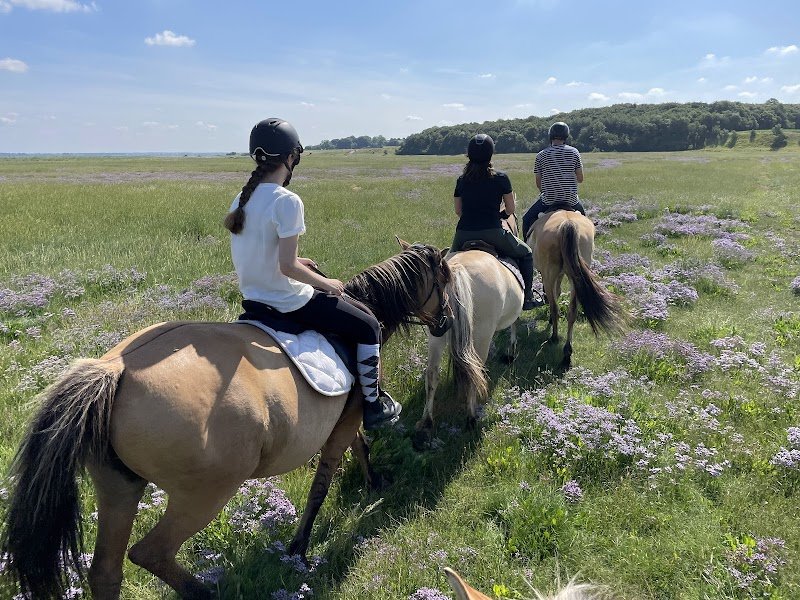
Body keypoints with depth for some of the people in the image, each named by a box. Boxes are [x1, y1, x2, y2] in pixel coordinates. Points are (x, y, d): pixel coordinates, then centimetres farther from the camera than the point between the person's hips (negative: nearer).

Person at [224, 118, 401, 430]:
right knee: (368, 326, 8)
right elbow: (287, 267, -25)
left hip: (254, 299, 9)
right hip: (289, 304, -9)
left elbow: (261, 251, 9)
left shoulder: (242, 198, 3)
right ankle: (373, 405, 18)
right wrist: (326, 284, -10)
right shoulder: (287, 201, -22)